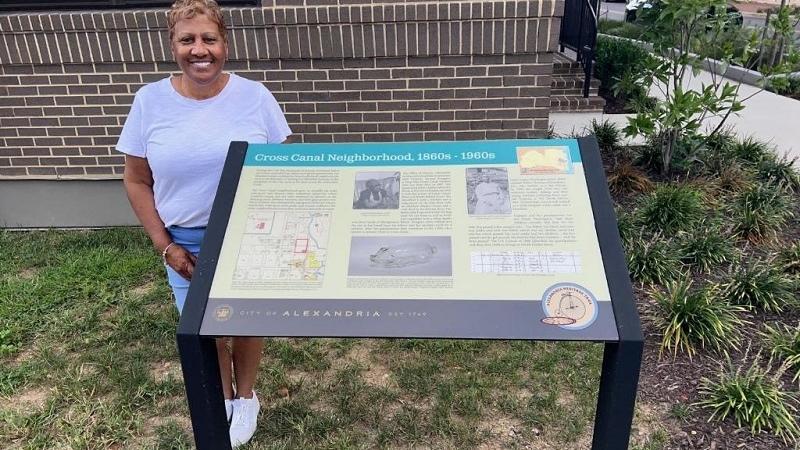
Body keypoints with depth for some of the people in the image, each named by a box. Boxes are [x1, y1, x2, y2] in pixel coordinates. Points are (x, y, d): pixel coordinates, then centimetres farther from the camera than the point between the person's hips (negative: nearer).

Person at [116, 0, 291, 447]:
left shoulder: (255, 97, -8)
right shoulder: (150, 101, -6)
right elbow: (137, 180, 1)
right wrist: (164, 244, -5)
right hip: (186, 244, 1)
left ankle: (246, 397, 43)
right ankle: (222, 397, 45)